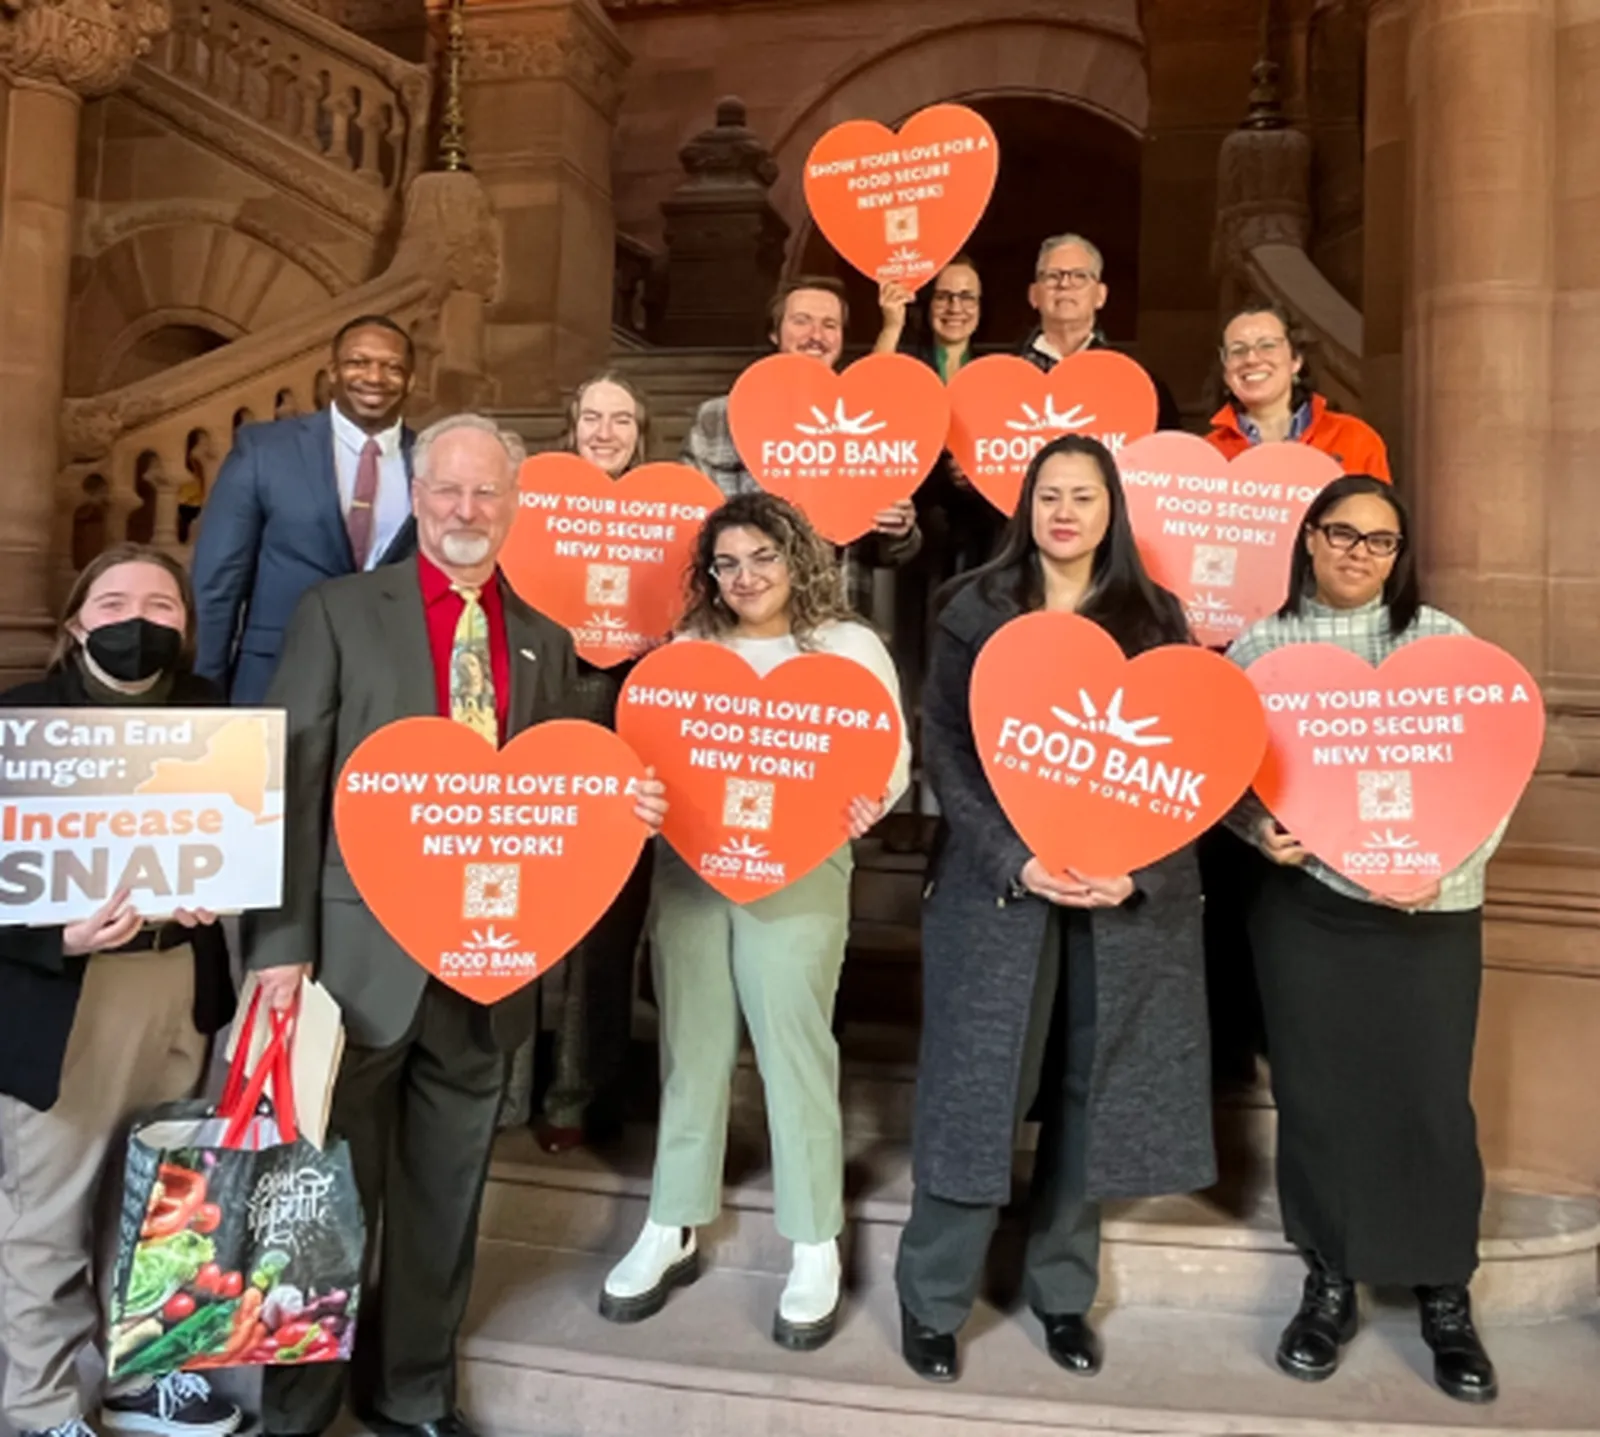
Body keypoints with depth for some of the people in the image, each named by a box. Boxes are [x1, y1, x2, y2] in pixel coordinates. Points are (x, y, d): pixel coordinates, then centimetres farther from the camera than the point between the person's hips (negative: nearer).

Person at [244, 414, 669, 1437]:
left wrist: (624, 806, -7)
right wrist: (284, 944, -11)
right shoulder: (341, 612, -1)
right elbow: (292, 784, -6)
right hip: (363, 949, -3)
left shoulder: (547, 643, 9)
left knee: (446, 1192, 17)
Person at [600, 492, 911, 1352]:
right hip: (688, 863, 3)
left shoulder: (849, 645, 3)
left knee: (793, 1043, -1)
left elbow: (892, 756, -2)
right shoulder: (687, 649, 12)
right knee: (690, 1043, 9)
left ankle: (816, 1250, 14)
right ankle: (670, 1231, 23)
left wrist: (867, 806, -22)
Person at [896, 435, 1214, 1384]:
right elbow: (946, 751, -3)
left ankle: (1063, 1292, 29)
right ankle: (933, 1301, 19)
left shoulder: (1157, 618, 6)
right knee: (978, 1091, 2)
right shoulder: (976, 610, 2)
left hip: (1129, 895, 2)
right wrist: (1017, 858, -16)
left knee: (1094, 1095, 10)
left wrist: (1137, 869, -12)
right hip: (997, 885, -2)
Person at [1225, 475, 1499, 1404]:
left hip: (1432, 911, 0)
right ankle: (1331, 1285, 27)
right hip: (1306, 905, 0)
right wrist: (1261, 829, -16)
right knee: (1316, 1095, 8)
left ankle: (1447, 1297, 26)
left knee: (1433, 1100, 5)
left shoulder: (1442, 640, 2)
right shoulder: (1259, 648, 3)